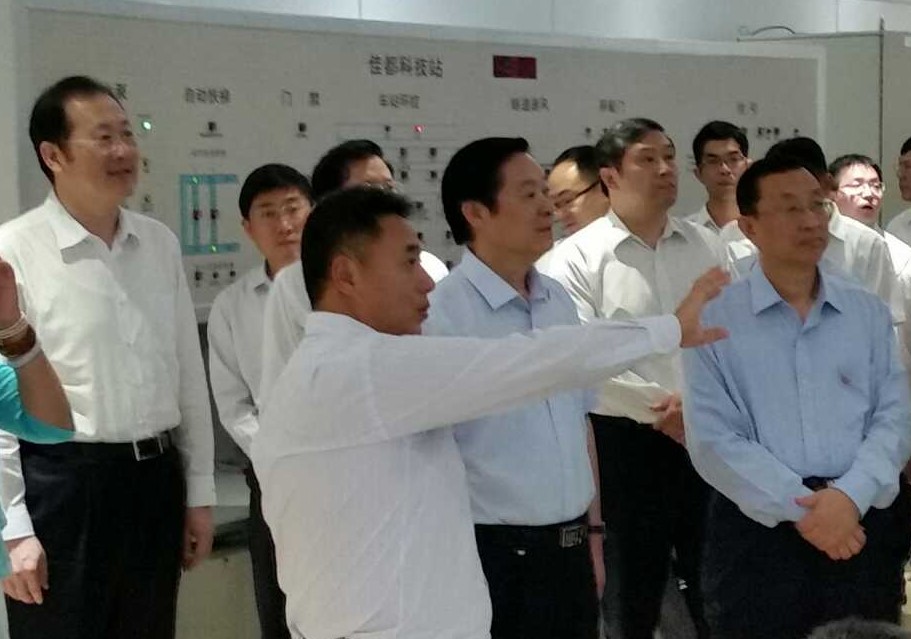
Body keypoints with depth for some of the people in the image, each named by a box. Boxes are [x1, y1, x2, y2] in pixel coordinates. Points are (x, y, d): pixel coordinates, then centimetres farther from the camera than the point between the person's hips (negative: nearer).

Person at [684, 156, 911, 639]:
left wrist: (850, 497, -15)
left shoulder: (869, 313, 8)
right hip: (759, 531, -2)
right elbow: (713, 440, -8)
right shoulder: (714, 320, -1)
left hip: (864, 524, 3)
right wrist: (801, 508, -15)